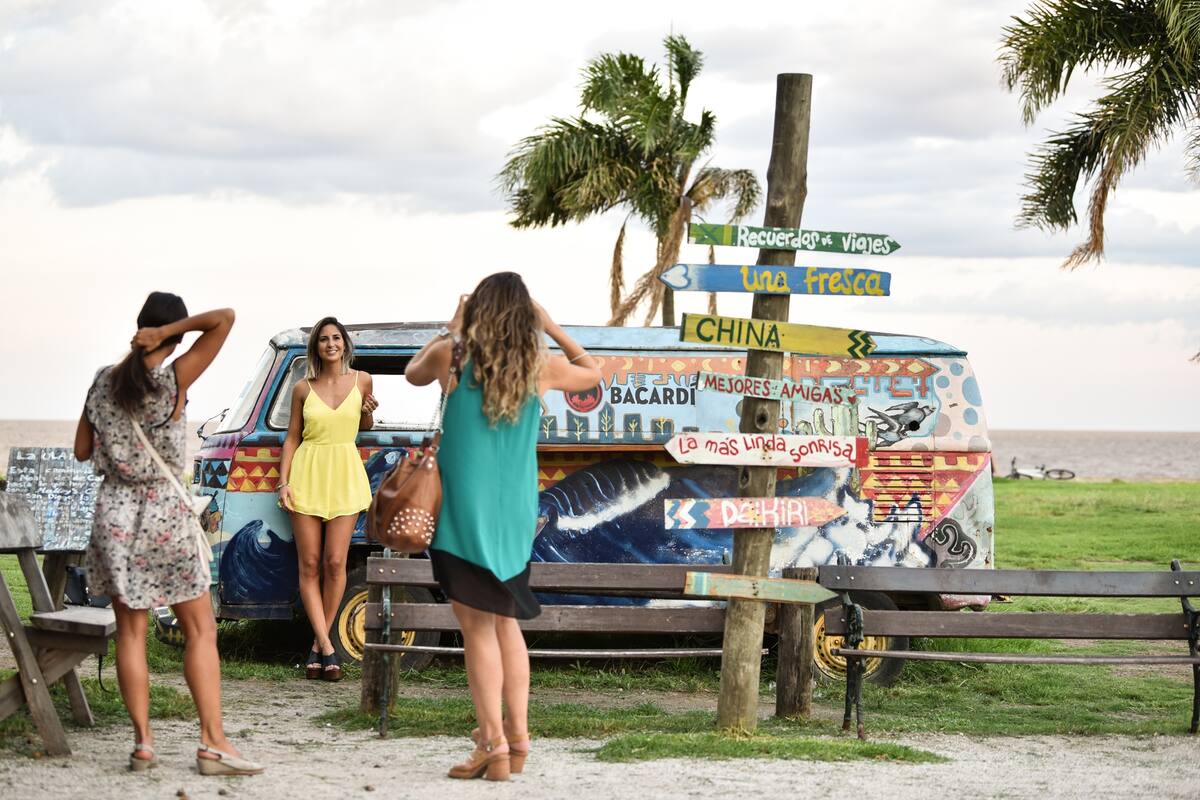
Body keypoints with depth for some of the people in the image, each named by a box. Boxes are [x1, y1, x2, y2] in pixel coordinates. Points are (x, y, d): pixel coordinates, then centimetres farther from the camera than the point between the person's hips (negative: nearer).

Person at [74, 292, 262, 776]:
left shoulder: (104, 382, 2)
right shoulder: (172, 380, -11)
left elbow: (82, 451, 9)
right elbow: (224, 318, -15)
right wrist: (166, 332, -14)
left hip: (114, 512, 4)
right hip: (164, 513, -4)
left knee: (130, 630, 7)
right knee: (200, 630, 2)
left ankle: (142, 742, 4)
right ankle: (212, 744, -3)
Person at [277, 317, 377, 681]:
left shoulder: (361, 381, 6)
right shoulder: (303, 389, 4)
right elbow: (292, 437, 8)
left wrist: (369, 412, -3)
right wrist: (283, 482, -1)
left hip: (345, 475, 0)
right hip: (307, 473, 0)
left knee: (334, 562, -6)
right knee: (309, 565, -5)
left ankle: (318, 644, 4)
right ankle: (326, 647, -5)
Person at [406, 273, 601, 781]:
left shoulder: (452, 356, -6)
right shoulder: (540, 366, -1)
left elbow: (413, 373, 17)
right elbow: (593, 374, 21)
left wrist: (449, 332, 21)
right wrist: (553, 329, 18)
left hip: (465, 510, -3)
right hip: (516, 512, 3)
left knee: (477, 625, -1)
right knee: (505, 623, 17)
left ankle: (493, 745, -4)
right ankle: (517, 737, 18)